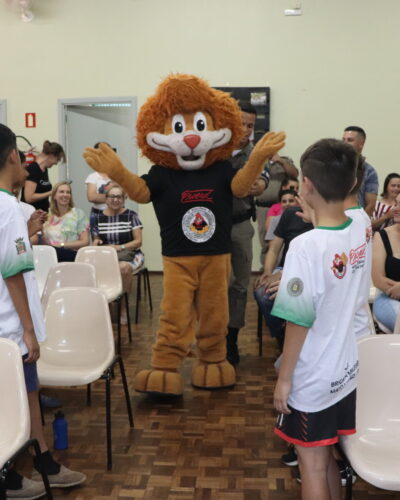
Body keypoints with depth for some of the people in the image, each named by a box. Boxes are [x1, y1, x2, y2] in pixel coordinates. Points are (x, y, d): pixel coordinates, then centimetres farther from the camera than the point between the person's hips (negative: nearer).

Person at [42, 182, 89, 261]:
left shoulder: (78, 214, 8)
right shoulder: (49, 216, 20)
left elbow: (85, 242, 0)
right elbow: (45, 243, 17)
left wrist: (62, 245, -9)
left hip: (71, 254, -3)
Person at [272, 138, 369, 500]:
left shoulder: (306, 246, -24)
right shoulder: (361, 232, -4)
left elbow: (299, 321, -21)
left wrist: (284, 378, -9)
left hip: (312, 378, -6)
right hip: (345, 370, 6)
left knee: (313, 465, 10)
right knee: (328, 458, 22)